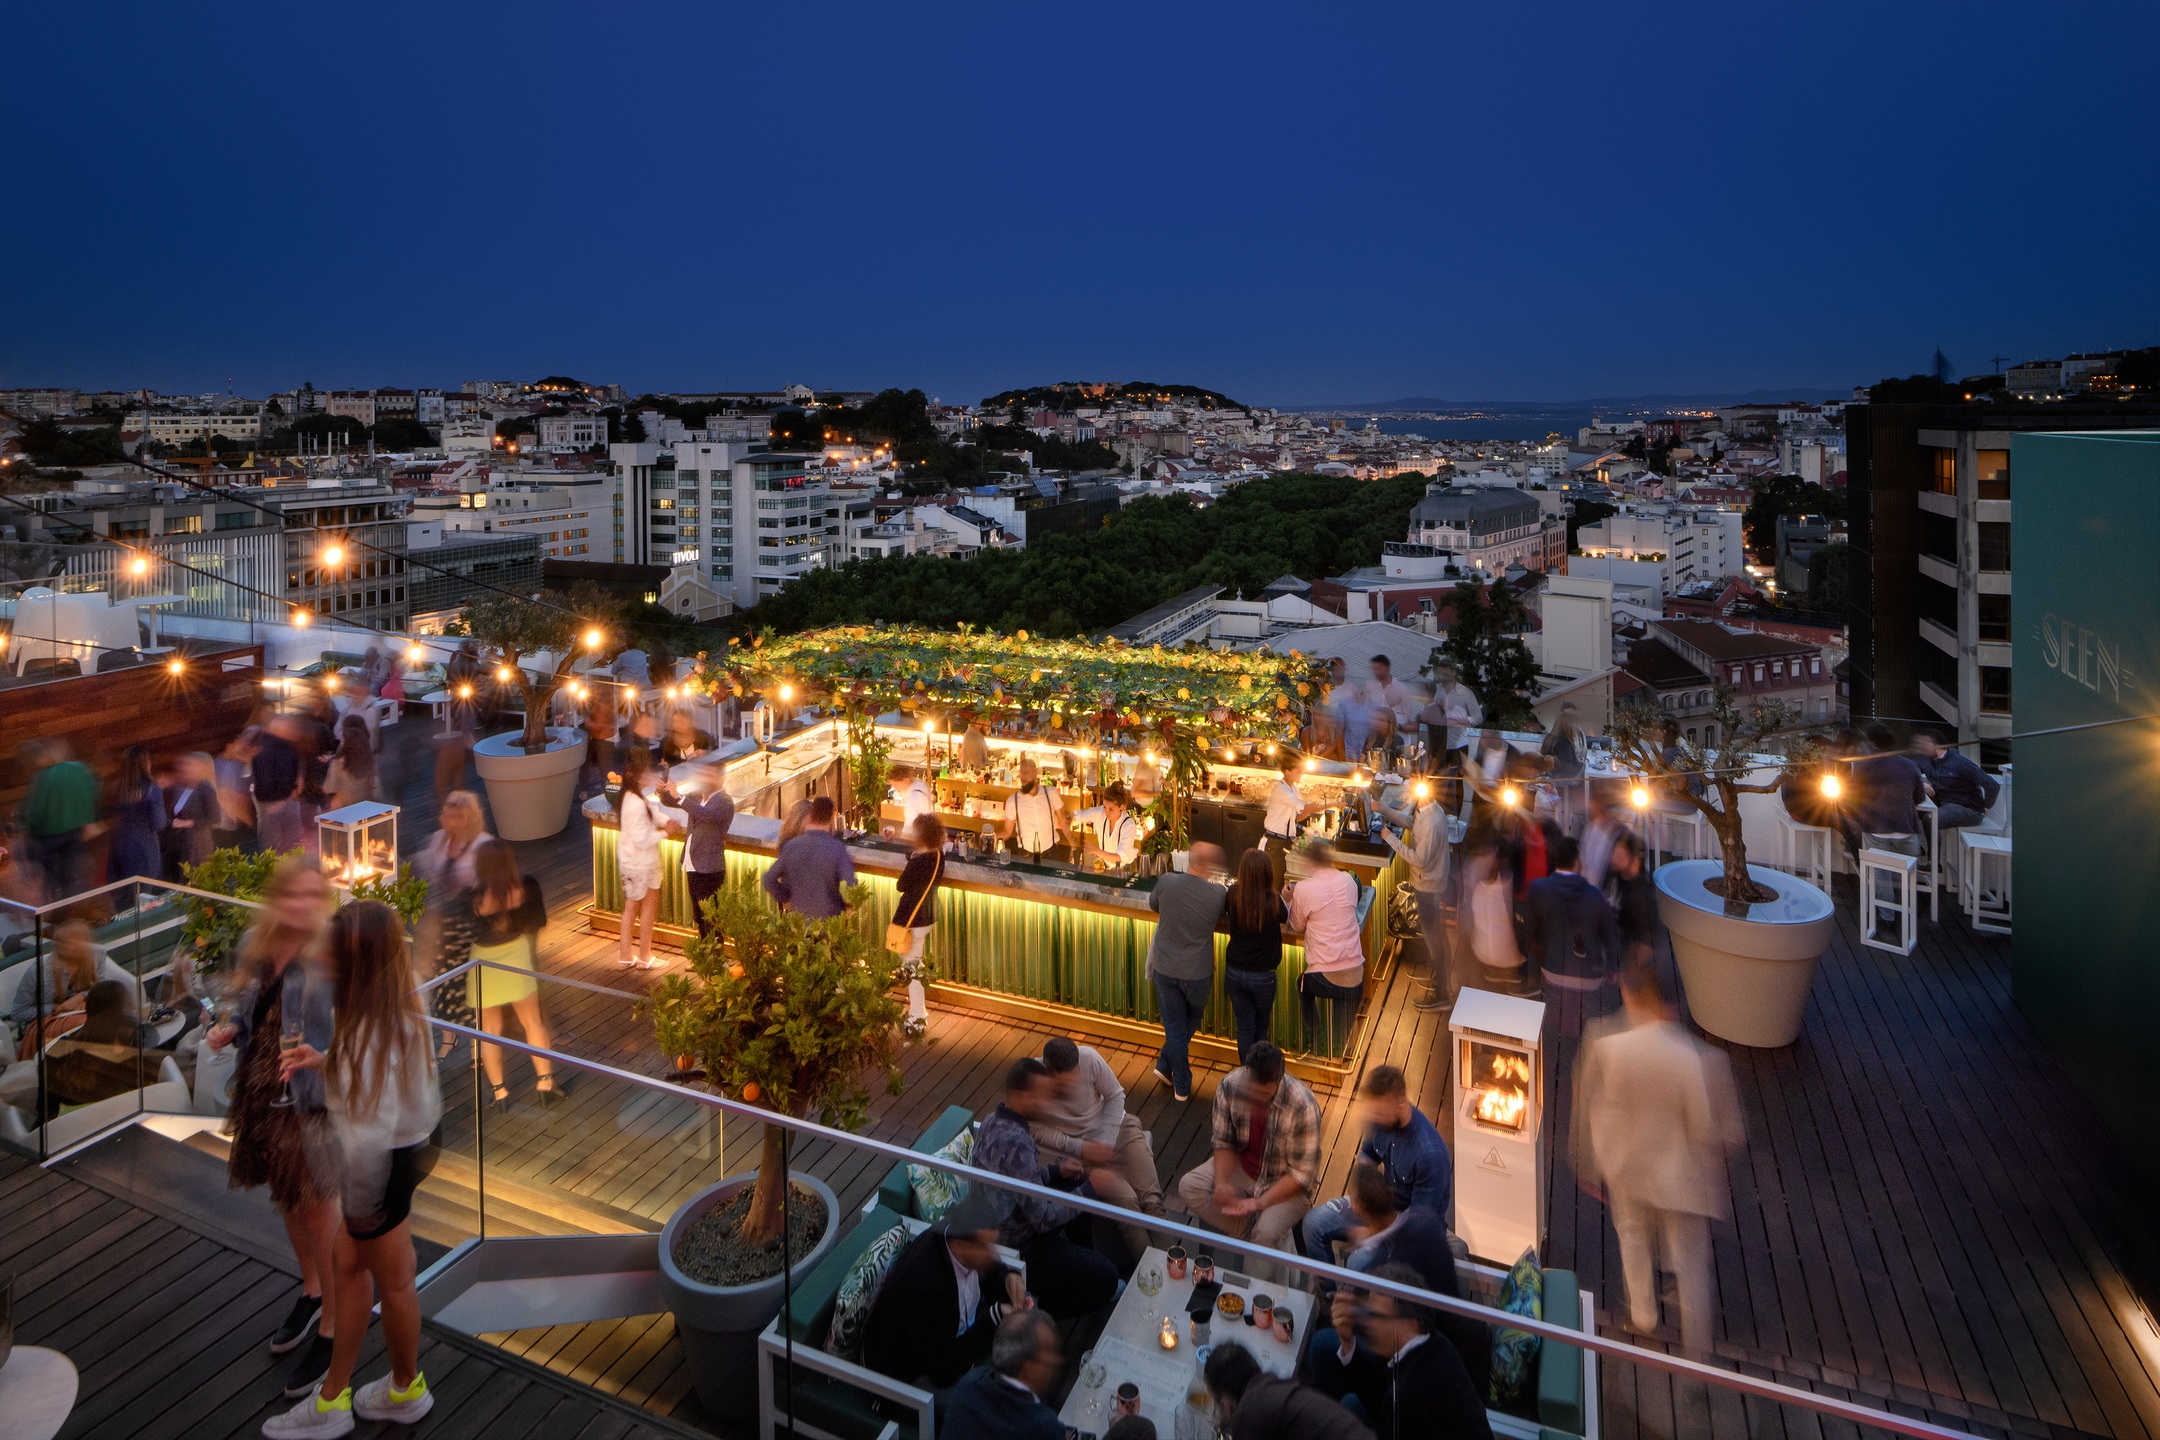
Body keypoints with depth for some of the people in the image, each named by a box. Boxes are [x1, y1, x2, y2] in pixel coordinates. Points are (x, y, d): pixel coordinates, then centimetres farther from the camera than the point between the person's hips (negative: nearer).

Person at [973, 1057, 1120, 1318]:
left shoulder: (994, 1119, -5)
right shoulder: (1016, 1142, -34)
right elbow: (1043, 1219, -28)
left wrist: (1056, 1171, 3)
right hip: (1017, 1247, -10)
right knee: (1105, 1277, -14)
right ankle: (1035, 1309, 7)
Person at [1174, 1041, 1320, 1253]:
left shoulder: (1303, 1106, -30)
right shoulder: (1230, 1085, -19)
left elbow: (1302, 1172, -21)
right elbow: (1223, 1141, -5)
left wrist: (1260, 1202, -28)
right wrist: (1221, 1182, -23)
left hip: (1285, 1183, -4)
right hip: (1242, 1167, 5)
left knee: (1266, 1234, -30)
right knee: (1188, 1187, -16)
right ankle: (1246, 1230, -3)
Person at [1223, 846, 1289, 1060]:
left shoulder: (1233, 895, -16)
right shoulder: (1273, 900, -22)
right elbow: (1287, 920, 0)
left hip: (1234, 972, 1)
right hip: (1264, 976, -1)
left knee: (1245, 1028, 15)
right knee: (1261, 1026, 25)